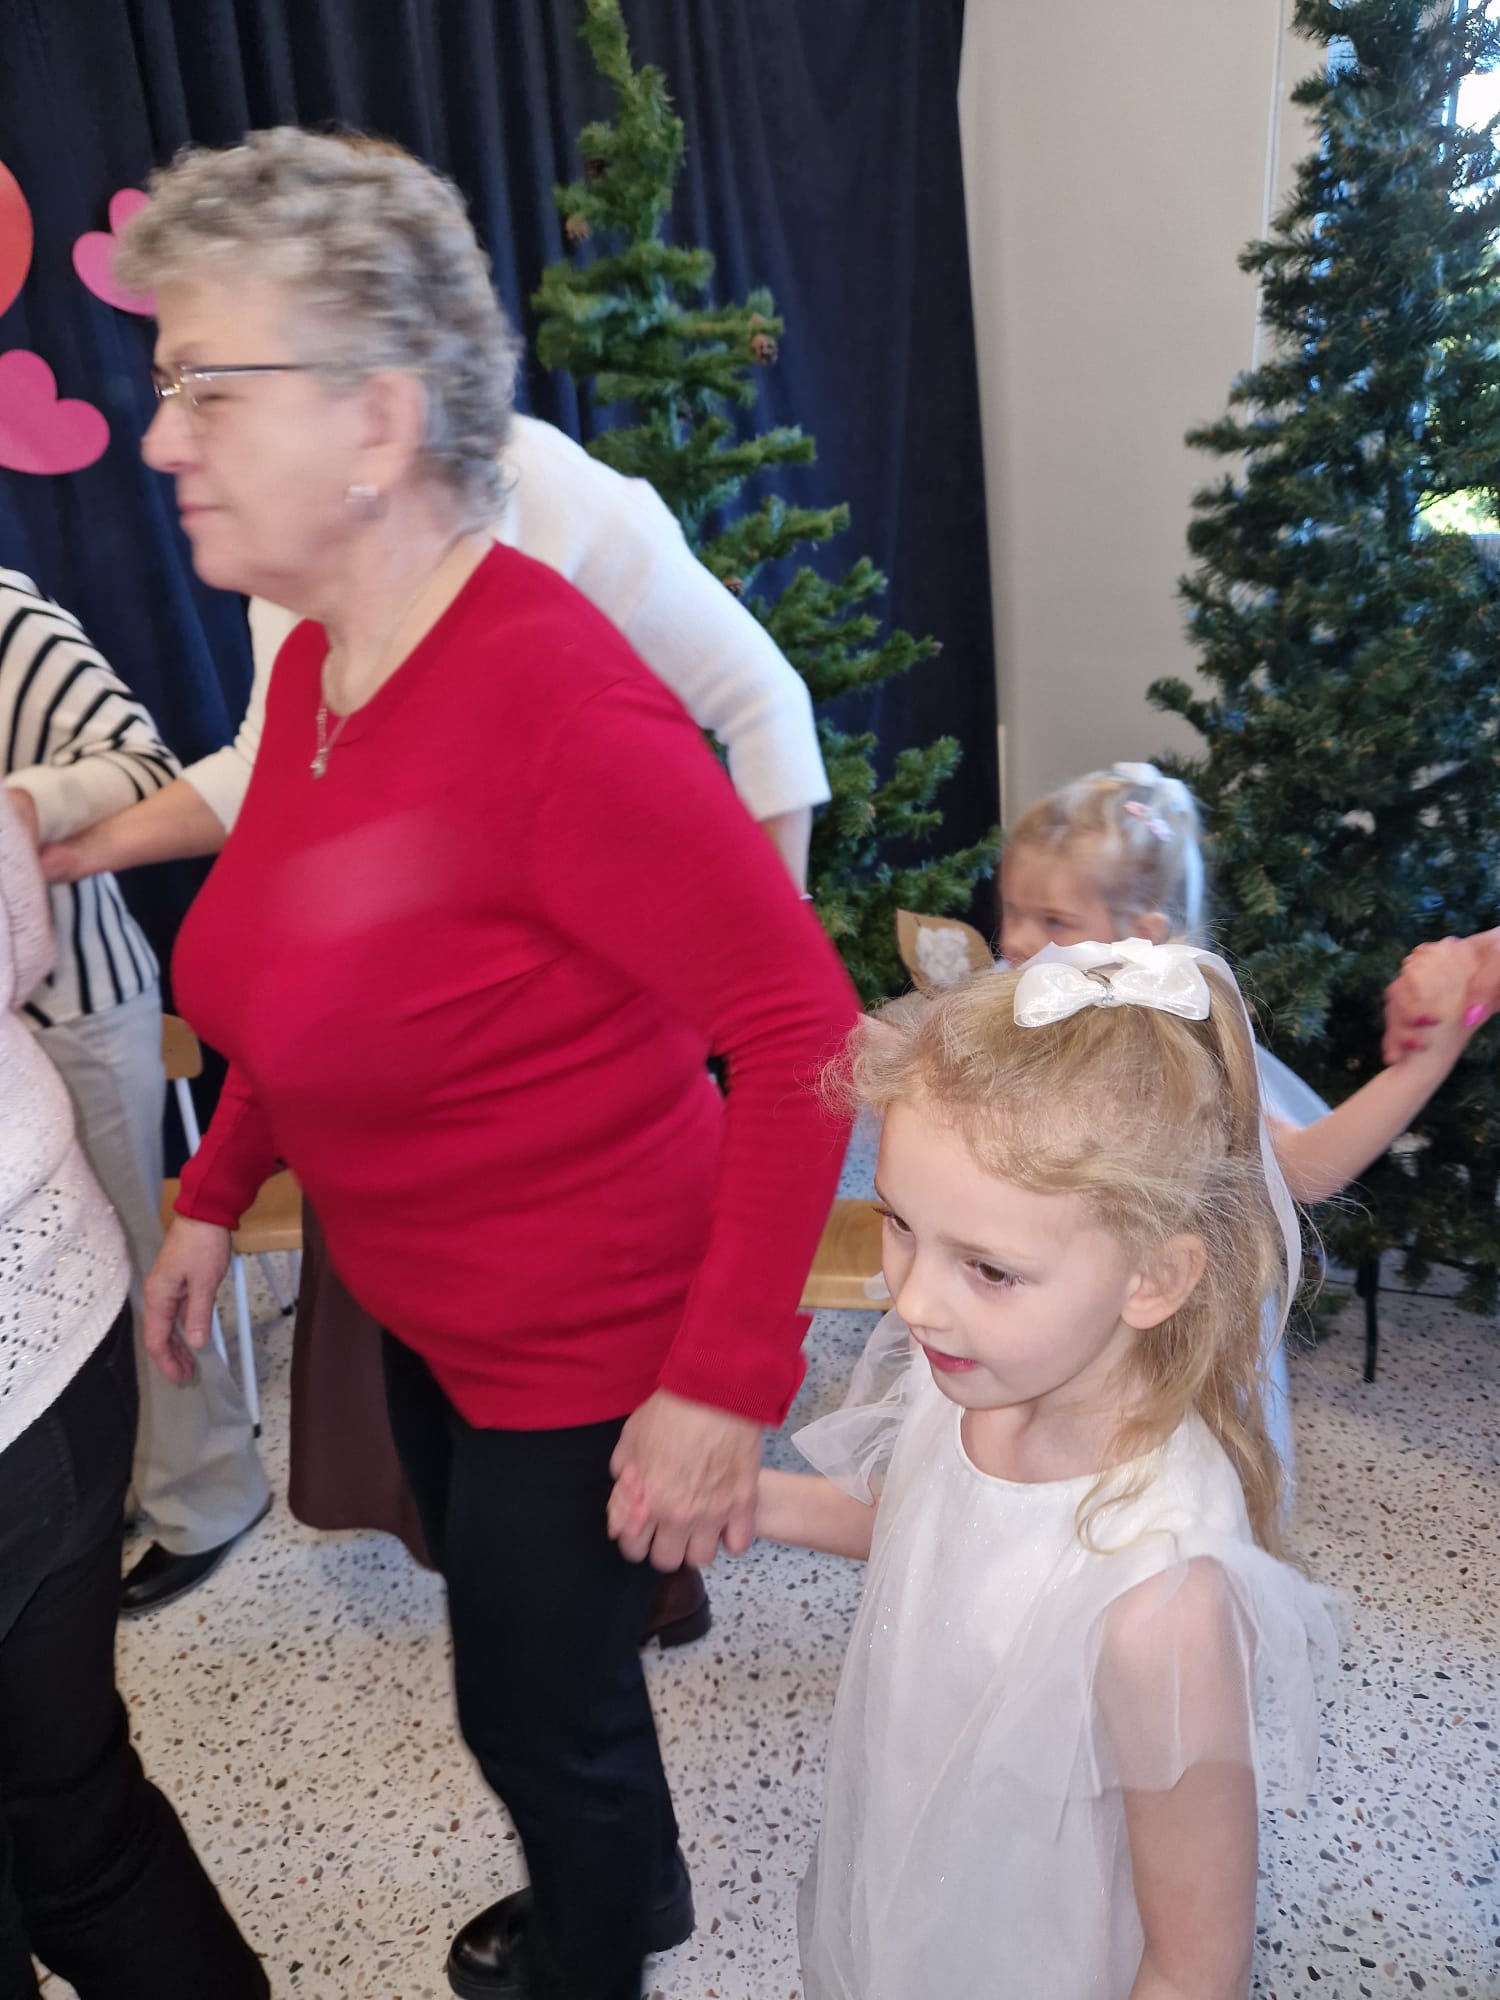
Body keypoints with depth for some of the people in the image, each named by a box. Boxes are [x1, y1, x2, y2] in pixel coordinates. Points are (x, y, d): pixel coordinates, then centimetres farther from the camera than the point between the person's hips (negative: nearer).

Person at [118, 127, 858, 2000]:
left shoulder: (553, 692, -29)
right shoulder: (315, 654, -1)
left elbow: (803, 1024, -28)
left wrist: (728, 1382, -26)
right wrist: (215, 1195, 11)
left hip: (590, 1344, -8)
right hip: (417, 1304, 9)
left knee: (534, 1703, 15)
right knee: (513, 1638, 29)